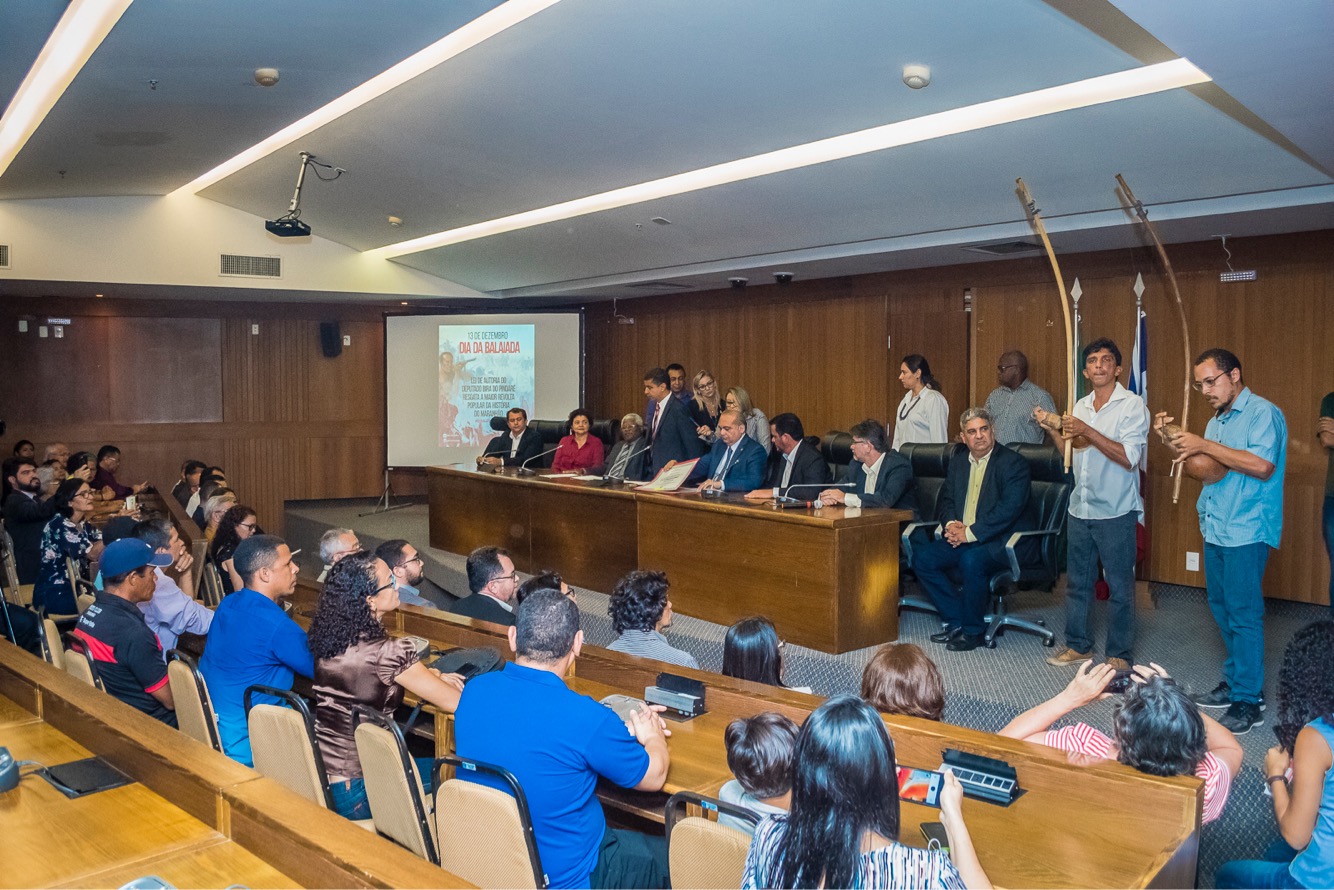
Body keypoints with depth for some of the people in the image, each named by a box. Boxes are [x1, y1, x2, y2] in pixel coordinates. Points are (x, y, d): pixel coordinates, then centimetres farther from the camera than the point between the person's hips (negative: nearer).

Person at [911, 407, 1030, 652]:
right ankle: (956, 620, -1)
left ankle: (972, 631, -14)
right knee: (922, 556, -13)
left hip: (997, 542, -7)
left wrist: (970, 533, -22)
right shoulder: (958, 462, 14)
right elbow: (946, 500, 17)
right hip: (960, 538, 7)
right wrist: (950, 524, -7)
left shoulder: (1013, 464, -8)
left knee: (972, 560, -35)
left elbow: (1010, 508, -19)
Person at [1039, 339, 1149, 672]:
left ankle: (1120, 655, 15)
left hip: (1115, 512, -6)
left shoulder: (1132, 405, -9)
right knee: (1078, 582, 14)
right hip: (1080, 508, 6)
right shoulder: (1081, 406, 11)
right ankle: (1078, 645, 26)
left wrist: (1087, 432, -23)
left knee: (1119, 586, 3)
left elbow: (1129, 457, -19)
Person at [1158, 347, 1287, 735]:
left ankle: (1248, 701, 2)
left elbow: (1262, 466, -22)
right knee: (1222, 607, 14)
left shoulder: (1262, 413, -10)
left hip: (1246, 531, -9)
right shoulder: (1217, 420, 17)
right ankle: (1234, 681, 26)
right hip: (1216, 528, 9)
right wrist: (1177, 440, 3)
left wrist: (1205, 446, -21)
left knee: (1243, 613, -5)